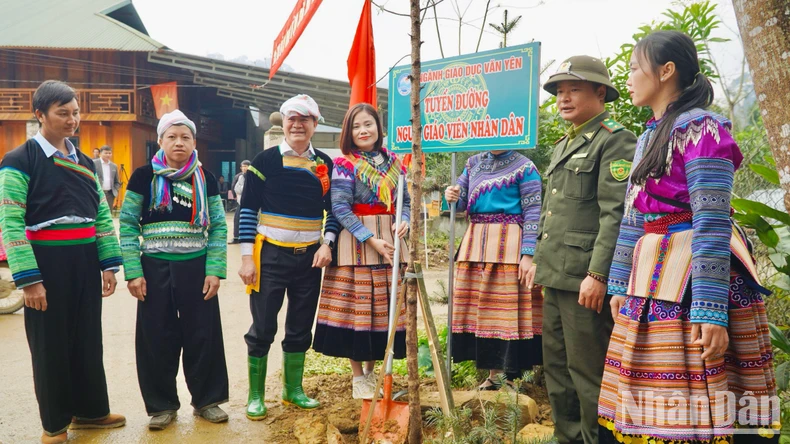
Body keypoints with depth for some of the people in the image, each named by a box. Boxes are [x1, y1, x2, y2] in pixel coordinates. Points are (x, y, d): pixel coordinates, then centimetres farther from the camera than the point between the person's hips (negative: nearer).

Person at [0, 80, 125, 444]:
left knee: (88, 340, 13)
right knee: (51, 345, 6)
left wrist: (109, 263, 4)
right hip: (46, 265, -5)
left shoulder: (84, 163, 12)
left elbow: (102, 215, 13)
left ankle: (91, 410, 29)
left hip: (85, 264, 6)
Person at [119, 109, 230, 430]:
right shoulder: (144, 176, -1)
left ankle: (207, 399, 23)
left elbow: (218, 227, 3)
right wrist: (133, 272, -8)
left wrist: (215, 270, -6)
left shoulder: (205, 179, 4)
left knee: (203, 334, 6)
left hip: (197, 268, 1)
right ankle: (162, 405, 23)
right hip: (155, 269, -1)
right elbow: (128, 224, -1)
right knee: (157, 338, 7)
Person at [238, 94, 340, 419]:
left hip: (310, 257, 4)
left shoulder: (325, 164, 6)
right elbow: (248, 210, -6)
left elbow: (333, 210, 10)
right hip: (270, 255, -3)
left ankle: (293, 389, 28)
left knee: (301, 328, 12)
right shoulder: (265, 160, -5)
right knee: (263, 328, 3)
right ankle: (255, 394, 17)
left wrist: (327, 244, -6)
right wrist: (247, 256, -11)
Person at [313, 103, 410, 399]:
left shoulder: (394, 163, 10)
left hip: (391, 241, 5)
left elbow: (405, 200, 14)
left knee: (385, 306, 8)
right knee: (356, 306, 0)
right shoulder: (344, 164, -4)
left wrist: (404, 222, -9)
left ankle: (371, 370, 24)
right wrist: (371, 239, -17)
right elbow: (340, 208, -12)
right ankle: (358, 377, 14)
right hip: (356, 243, -4)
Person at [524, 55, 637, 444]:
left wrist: (598, 274, -22)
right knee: (556, 368, 16)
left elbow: (616, 214, -17)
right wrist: (539, 259, 20)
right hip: (557, 276, 9)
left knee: (587, 371, -2)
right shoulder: (564, 145, 20)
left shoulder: (615, 140, -8)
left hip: (586, 279, -9)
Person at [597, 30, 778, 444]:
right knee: (657, 408, 12)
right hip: (652, 282, 8)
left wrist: (710, 310, -22)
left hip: (693, 277, -8)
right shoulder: (649, 137, 16)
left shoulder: (698, 128, -11)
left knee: (700, 411, -3)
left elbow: (712, 223, -18)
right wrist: (621, 284, 18)